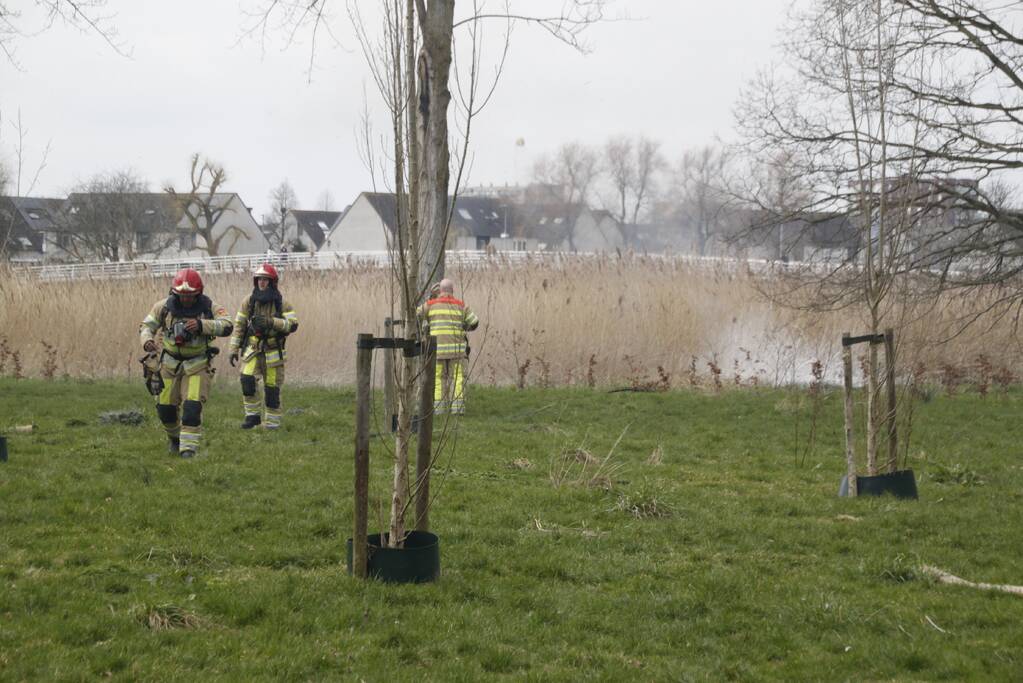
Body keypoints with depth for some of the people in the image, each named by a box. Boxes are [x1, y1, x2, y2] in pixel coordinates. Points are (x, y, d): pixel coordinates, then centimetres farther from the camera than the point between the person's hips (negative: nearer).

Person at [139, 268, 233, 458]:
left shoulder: (208, 307, -12)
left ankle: (188, 447, -11)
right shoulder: (164, 307, -8)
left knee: (192, 407, -17)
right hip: (170, 363, 3)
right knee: (165, 407, 9)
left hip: (197, 365, -3)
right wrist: (147, 340, -26)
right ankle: (174, 437, 37)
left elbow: (226, 326, -24)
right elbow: (146, 325, -3)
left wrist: (202, 325, -38)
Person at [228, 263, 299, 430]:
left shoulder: (281, 303, -5)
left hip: (273, 351, -1)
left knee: (272, 388, 2)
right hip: (253, 349, 1)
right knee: (247, 379, -17)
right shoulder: (249, 301, 1)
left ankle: (272, 422, 14)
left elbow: (293, 324, -13)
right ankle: (253, 415, -2)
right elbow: (239, 326, 6)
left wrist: (271, 322, -27)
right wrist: (234, 350, 3)